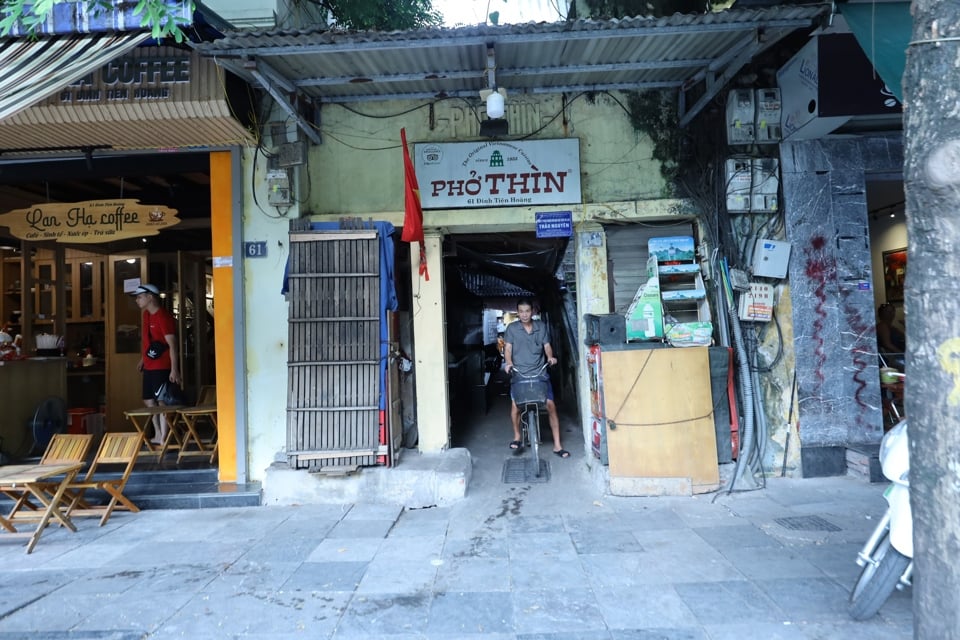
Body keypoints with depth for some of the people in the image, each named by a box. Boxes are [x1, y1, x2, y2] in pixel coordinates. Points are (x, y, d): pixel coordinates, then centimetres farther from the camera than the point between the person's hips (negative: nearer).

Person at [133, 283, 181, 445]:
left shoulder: (164, 317, -15)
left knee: (163, 401, -6)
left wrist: (174, 369, -24)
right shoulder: (147, 315, 12)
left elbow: (172, 344, -20)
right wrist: (142, 359, 24)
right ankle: (158, 435, 28)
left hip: (163, 367, -10)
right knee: (149, 400, 16)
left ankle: (163, 438, -1)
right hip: (149, 367, 10)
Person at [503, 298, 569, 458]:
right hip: (519, 373, -1)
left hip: (540, 373, 1)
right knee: (515, 404, -16)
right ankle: (517, 437, 10)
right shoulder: (512, 328, 3)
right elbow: (508, 348, 0)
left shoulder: (541, 327, 8)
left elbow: (547, 345, 7)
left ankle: (557, 445, 5)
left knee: (550, 405, -5)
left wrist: (550, 357, -14)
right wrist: (508, 363, -18)